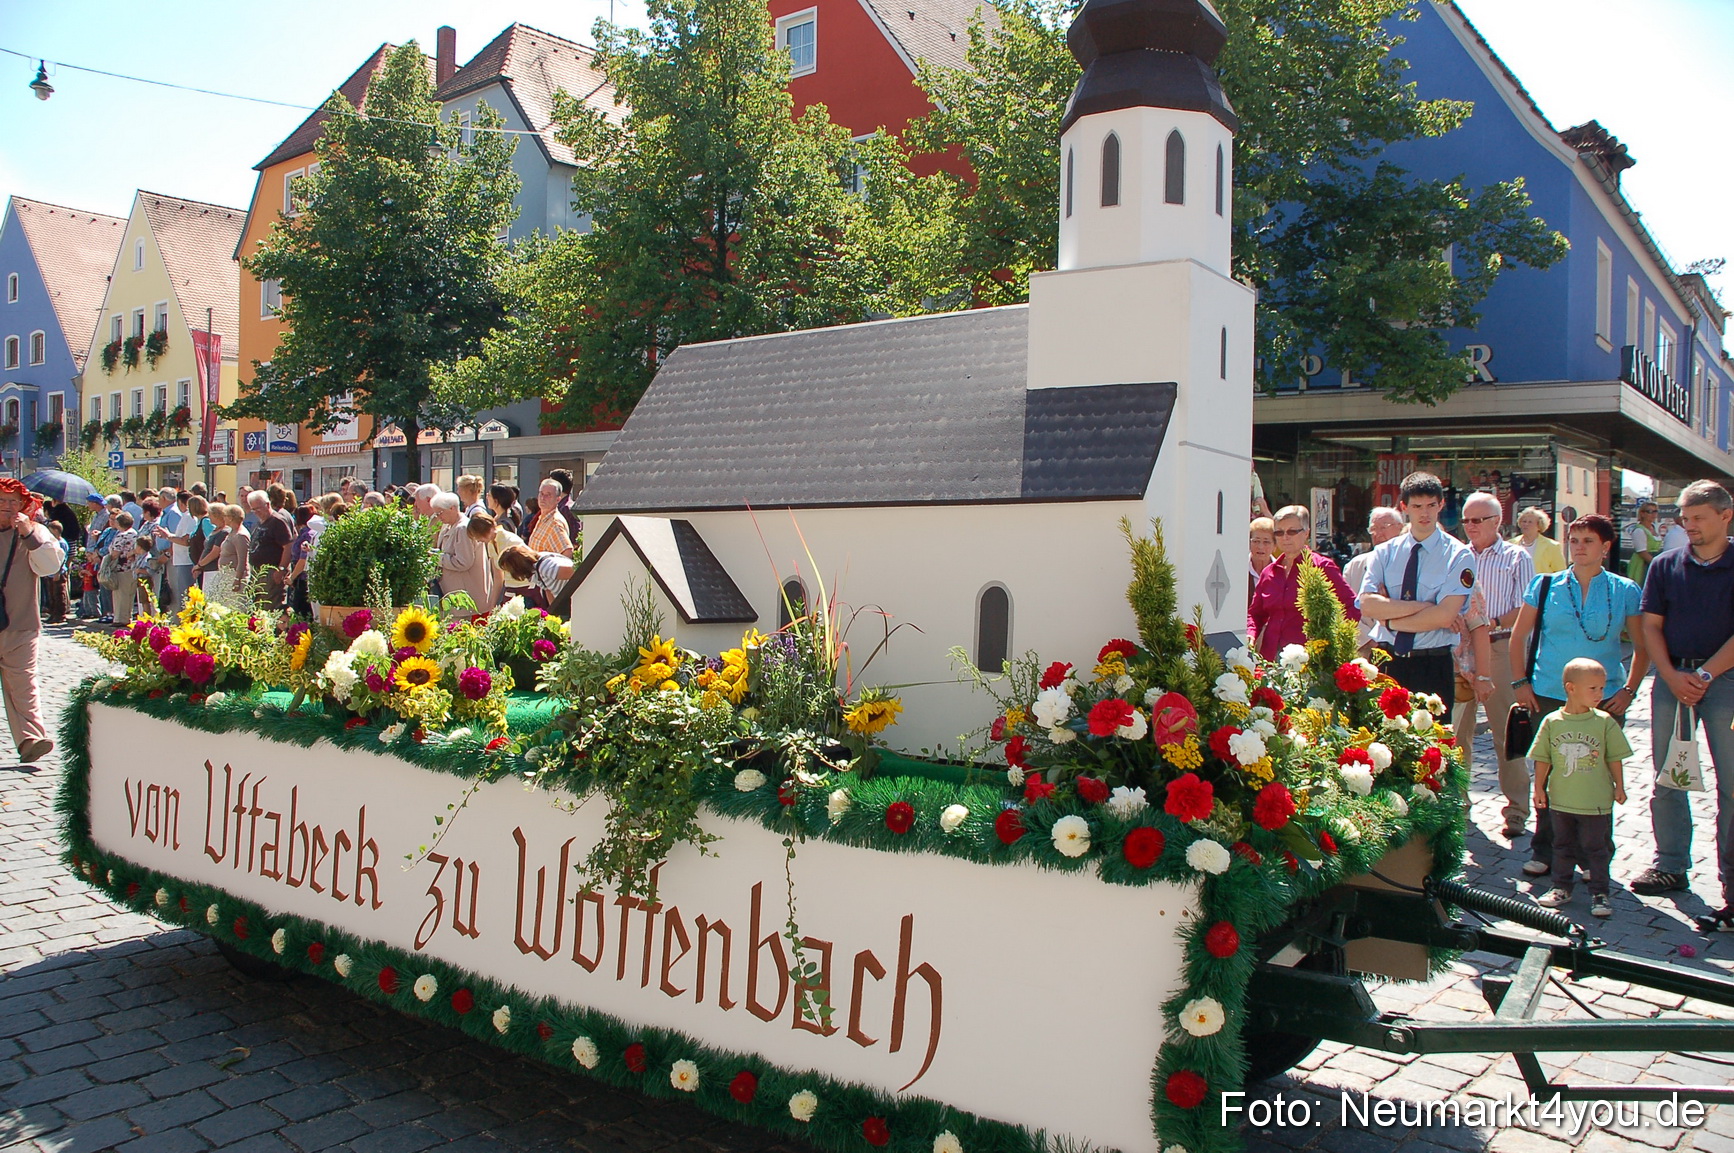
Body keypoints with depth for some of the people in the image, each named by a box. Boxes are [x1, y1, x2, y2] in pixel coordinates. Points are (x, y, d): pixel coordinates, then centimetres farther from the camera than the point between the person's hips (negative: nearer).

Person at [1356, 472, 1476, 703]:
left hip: (1433, 667, -2)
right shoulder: (1385, 552, 5)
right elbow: (1367, 605, -9)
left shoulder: (1459, 555, -4)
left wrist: (1391, 621, -9)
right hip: (1387, 663, 3)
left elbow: (1444, 615, -15)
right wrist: (1424, 606, -15)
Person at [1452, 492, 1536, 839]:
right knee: (1457, 729, 5)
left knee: (1508, 731, -2)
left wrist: (1494, 622, -18)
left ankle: (1517, 810, 5)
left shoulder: (1516, 557, 5)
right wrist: (1455, 621, -8)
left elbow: (1525, 609, -2)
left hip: (1500, 649, -3)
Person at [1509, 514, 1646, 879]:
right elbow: (1519, 636, 10)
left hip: (1604, 699, 0)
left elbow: (1643, 647, 8)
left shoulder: (1624, 591, 3)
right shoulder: (1545, 586, 3)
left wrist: (1629, 690, -2)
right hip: (1549, 696, 0)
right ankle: (1544, 851, 18)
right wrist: (1520, 681, 2)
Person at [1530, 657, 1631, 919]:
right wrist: (1539, 788, 1)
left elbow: (1615, 758, 1)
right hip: (1561, 800, 1)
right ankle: (1561, 887, 27)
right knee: (1563, 846, 15)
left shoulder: (1604, 722, -6)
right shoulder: (1552, 721, -5)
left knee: (1596, 847, 7)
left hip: (1596, 801, -1)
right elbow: (1542, 758, 1)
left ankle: (1599, 892, 17)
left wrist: (1619, 787, 1)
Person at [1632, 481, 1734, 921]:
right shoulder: (1665, 565, 6)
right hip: (1671, 677, 3)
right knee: (1667, 778, 8)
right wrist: (1673, 676, -7)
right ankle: (1671, 866, 19)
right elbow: (1651, 625, 5)